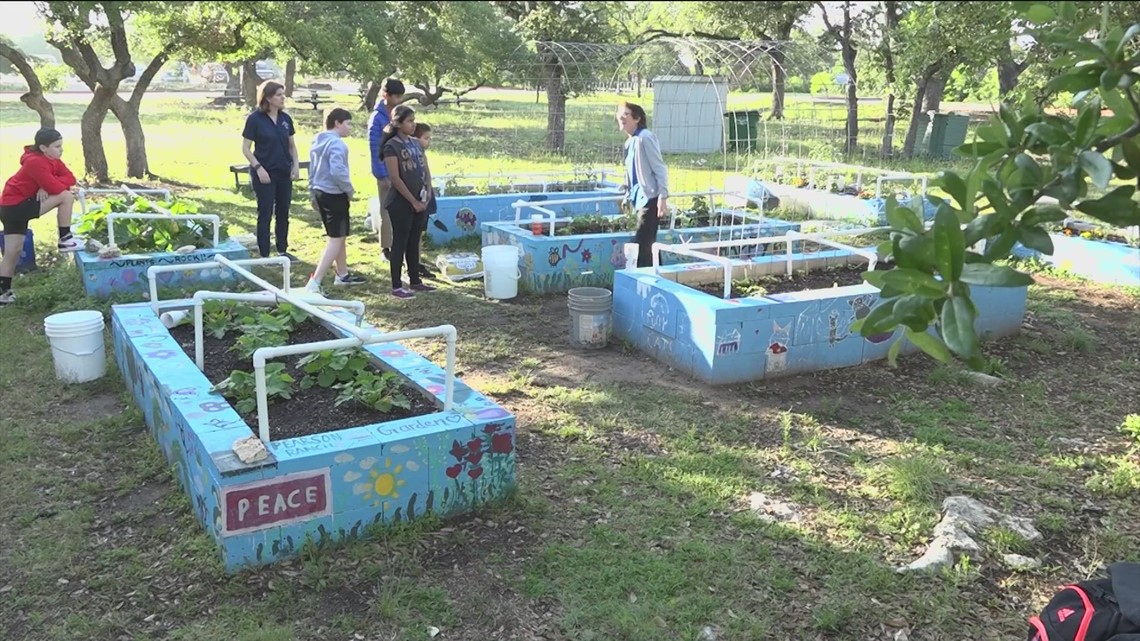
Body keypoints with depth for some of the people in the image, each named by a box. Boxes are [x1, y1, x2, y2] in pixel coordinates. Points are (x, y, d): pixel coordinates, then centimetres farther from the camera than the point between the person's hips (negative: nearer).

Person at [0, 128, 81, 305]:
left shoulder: (52, 159, 7)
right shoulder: (36, 162, -22)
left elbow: (70, 178, -1)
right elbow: (56, 188, -26)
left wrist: (48, 186, -16)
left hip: (15, 205, 10)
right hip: (14, 207, -10)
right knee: (66, 197, -17)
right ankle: (65, 240, -7)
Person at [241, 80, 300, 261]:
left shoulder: (285, 119, 6)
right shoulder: (255, 119, -9)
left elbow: (292, 145, 14)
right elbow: (245, 148, -7)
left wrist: (296, 165, 1)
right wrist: (258, 168, -15)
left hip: (284, 174, 5)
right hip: (264, 174, -5)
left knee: (283, 213, 12)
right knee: (265, 215, 0)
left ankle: (282, 250, 25)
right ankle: (264, 255, 8)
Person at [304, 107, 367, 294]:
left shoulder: (317, 142, 12)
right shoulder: (337, 144, -18)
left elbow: (312, 170, 18)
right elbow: (337, 171, -28)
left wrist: (313, 193, 24)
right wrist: (349, 189, -14)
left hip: (320, 192, 10)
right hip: (335, 195, -10)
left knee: (338, 237, 22)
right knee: (335, 240, -6)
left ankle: (342, 275, 35)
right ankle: (314, 282, -14)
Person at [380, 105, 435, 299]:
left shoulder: (416, 143, 11)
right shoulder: (392, 146, -11)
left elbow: (426, 171, 13)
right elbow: (395, 178, -15)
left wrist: (427, 194, -2)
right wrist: (413, 202, -14)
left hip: (420, 202, 7)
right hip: (401, 203, -7)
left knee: (414, 243, 14)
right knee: (400, 243, -1)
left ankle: (415, 281, 23)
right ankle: (396, 286, 5)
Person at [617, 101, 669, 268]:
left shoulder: (644, 137, -12)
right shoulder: (630, 141, 15)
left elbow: (659, 169, -15)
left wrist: (662, 197, -21)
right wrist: (628, 196, 22)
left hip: (650, 198, -9)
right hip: (641, 198, 9)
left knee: (643, 245, -10)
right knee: (647, 244, 12)